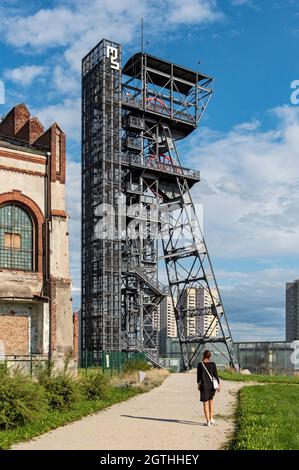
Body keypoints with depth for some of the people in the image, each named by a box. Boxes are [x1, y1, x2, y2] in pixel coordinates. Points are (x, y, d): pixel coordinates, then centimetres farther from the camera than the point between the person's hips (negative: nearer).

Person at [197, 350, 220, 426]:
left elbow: (199, 375, 0)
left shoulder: (200, 364, -7)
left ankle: (208, 421, 5)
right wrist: (218, 385, 0)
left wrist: (198, 384, 12)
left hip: (204, 385, -2)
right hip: (212, 385, 2)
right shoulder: (213, 364, -4)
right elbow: (216, 375, -4)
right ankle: (211, 418, 18)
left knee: (205, 403, 6)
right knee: (211, 400, 23)